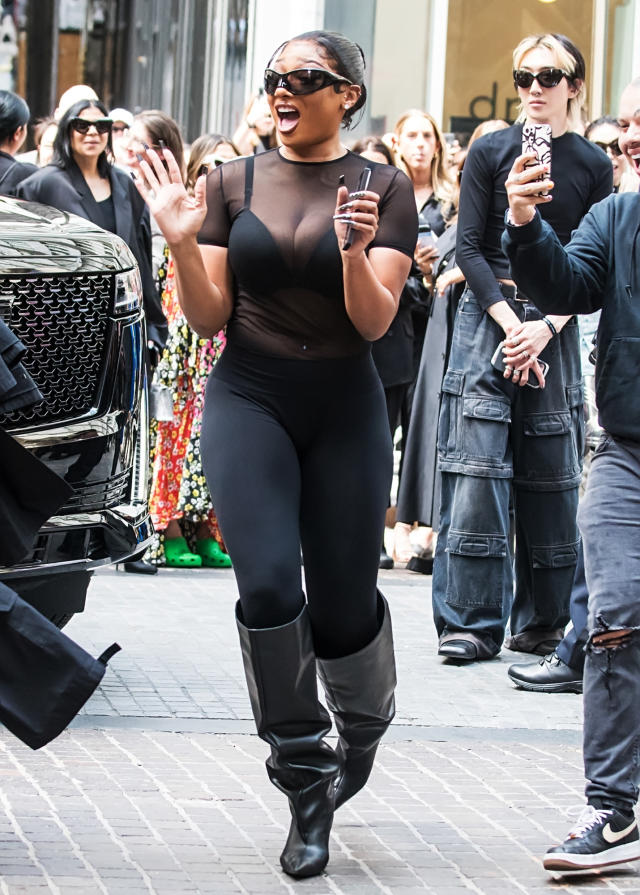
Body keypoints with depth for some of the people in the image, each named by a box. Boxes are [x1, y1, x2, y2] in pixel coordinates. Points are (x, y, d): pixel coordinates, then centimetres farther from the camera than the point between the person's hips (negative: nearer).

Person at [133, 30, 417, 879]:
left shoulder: (384, 189, -1)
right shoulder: (232, 184, 3)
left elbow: (375, 321, -9)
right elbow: (208, 317, 2)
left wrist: (354, 251, -27)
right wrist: (182, 241, -14)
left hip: (344, 408, -1)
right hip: (248, 400, 1)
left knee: (343, 603, 1)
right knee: (268, 585, -16)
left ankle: (364, 723, 36)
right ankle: (306, 782, -1)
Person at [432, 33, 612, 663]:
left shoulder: (593, 166, 6)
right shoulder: (490, 153, 1)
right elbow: (469, 248, -2)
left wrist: (546, 327, -10)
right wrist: (510, 323, -12)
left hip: (556, 327, 2)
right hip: (488, 319, -2)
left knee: (552, 475, 3)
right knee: (477, 468, -7)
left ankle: (542, 621, 13)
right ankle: (472, 622, -3)